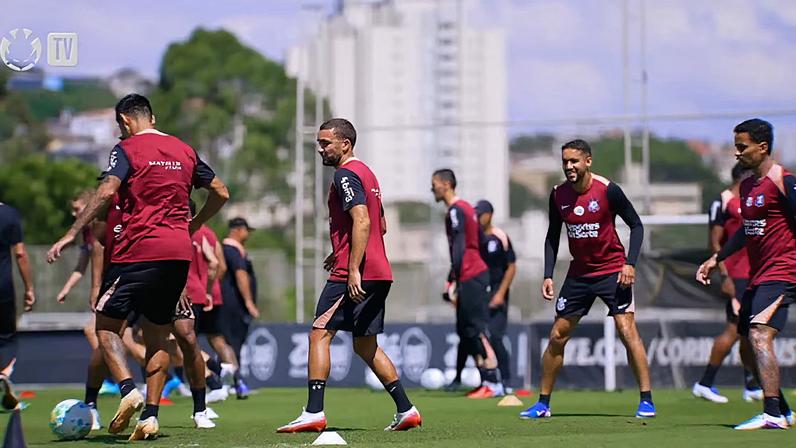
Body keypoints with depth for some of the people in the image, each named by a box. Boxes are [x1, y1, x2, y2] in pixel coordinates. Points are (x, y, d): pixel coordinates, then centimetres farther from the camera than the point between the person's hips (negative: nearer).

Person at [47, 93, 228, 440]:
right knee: (158, 336, 11)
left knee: (106, 326, 3)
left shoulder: (127, 149, -1)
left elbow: (106, 192, -15)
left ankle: (128, 389, -19)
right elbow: (220, 193, 21)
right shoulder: (185, 151, 16)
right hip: (179, 254, 5)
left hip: (137, 251, -5)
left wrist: (71, 234, -15)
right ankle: (150, 416, 4)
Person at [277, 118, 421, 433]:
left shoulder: (345, 175, -10)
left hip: (355, 275, -10)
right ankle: (406, 410, 11)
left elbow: (362, 221, -21)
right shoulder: (366, 173, 20)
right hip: (379, 274, 10)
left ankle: (314, 413, -14)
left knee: (319, 335, -7)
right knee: (365, 345, 15)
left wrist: (353, 268, -25)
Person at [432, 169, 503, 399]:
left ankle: (494, 383, -12)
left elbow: (459, 248, -18)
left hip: (470, 277, -10)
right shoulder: (466, 207, 18)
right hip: (477, 275, 10)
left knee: (477, 330, -10)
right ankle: (486, 380, 12)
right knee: (465, 330, 12)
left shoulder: (456, 211, -11)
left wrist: (452, 281, -20)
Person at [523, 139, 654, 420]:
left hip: (612, 270, -4)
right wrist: (548, 275, 0)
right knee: (557, 336, 4)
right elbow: (552, 237, 9)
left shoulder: (607, 190, -15)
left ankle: (646, 400, -8)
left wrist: (630, 263, -17)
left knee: (627, 331, -15)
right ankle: (543, 404, 14)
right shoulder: (558, 195, -3)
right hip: (579, 273, 4)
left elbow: (636, 225, -7)